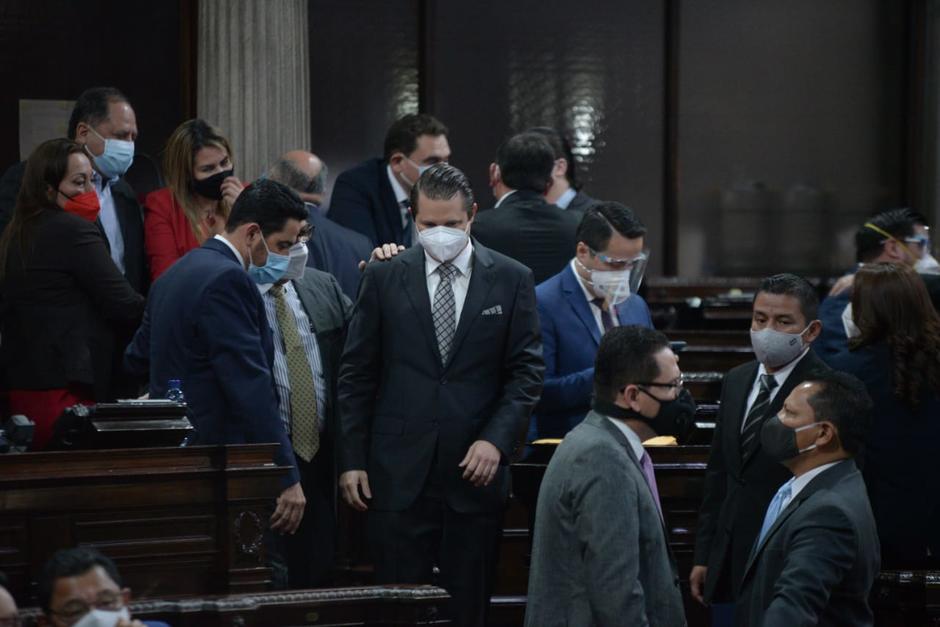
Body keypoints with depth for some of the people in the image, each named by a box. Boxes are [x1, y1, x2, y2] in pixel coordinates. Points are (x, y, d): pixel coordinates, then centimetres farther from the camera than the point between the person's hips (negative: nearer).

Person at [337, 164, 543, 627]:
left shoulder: (511, 280, 5)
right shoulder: (384, 278, 5)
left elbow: (526, 372, 3)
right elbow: (356, 376, 6)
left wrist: (497, 440, -11)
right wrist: (352, 460, 0)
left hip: (475, 471, 0)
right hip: (400, 473, 0)